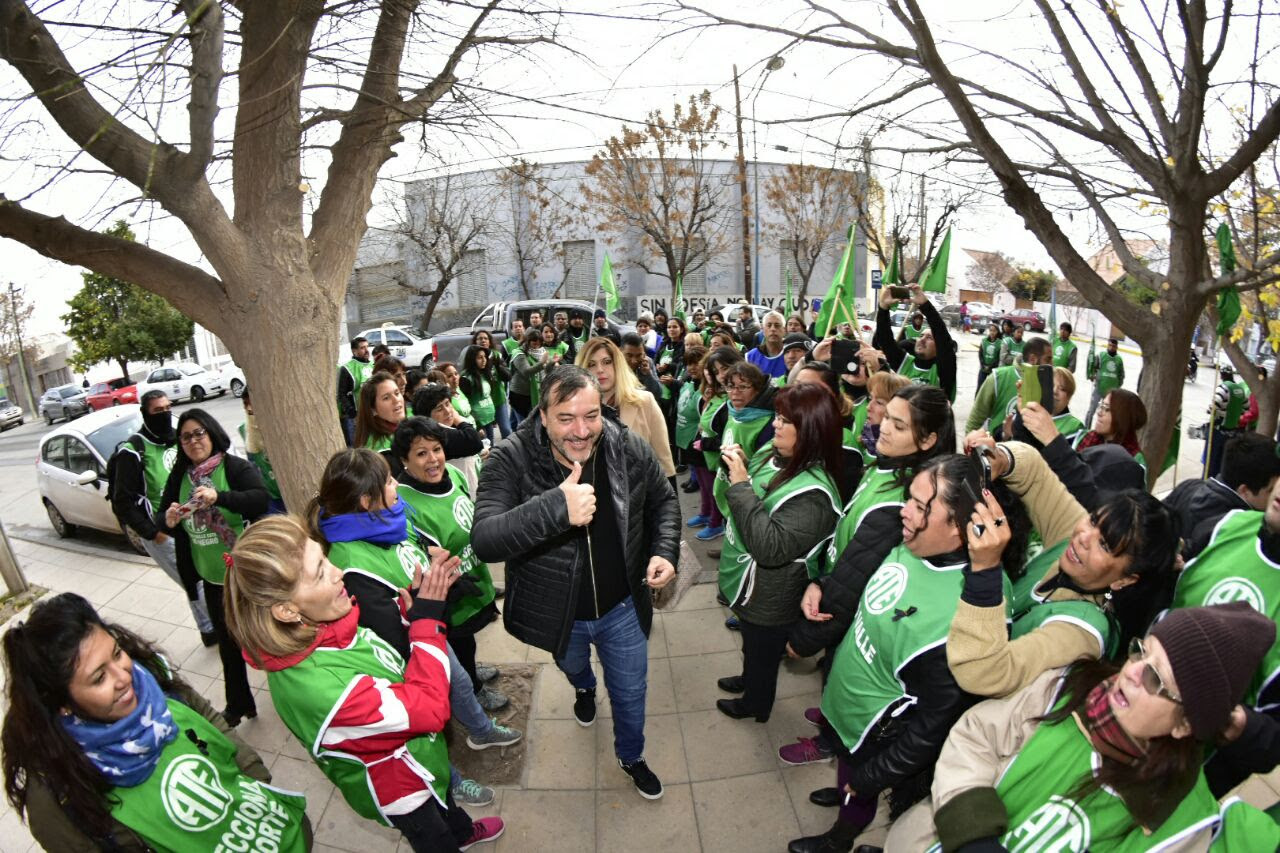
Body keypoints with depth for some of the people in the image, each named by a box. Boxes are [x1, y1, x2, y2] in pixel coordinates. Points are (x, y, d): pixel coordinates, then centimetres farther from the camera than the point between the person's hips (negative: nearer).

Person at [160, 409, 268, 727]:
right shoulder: (179, 477, 6)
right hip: (210, 576, 5)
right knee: (228, 641, 17)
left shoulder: (236, 467, -11)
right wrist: (170, 521, -12)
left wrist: (218, 496, -39)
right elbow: (165, 520, 11)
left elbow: (261, 499, -27)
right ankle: (238, 704, 33)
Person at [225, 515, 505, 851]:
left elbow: (389, 637, -1)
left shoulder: (319, 624, -21)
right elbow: (430, 707, -36)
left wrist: (415, 603, -19)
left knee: (444, 799, 37)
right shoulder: (314, 684, -44)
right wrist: (428, 619, -30)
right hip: (398, 789, -7)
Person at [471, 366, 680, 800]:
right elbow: (484, 540, -40)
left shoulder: (631, 450, -20)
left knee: (631, 691, 22)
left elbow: (663, 502, -1)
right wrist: (555, 508, -53)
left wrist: (665, 551, -18)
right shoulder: (510, 461, -29)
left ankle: (631, 756, 55)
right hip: (559, 612, 0)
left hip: (623, 606, 0)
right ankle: (584, 688, 73)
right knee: (573, 666, 34)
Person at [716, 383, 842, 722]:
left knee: (762, 652, 21)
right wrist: (739, 464, -12)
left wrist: (741, 486, -36)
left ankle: (755, 704, 48)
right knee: (751, 644, 32)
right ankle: (749, 680, 59)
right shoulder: (771, 453, -7)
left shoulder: (813, 492, -33)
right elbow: (746, 498, 10)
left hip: (769, 599, -7)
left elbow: (770, 547, -39)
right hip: (747, 583, 7)